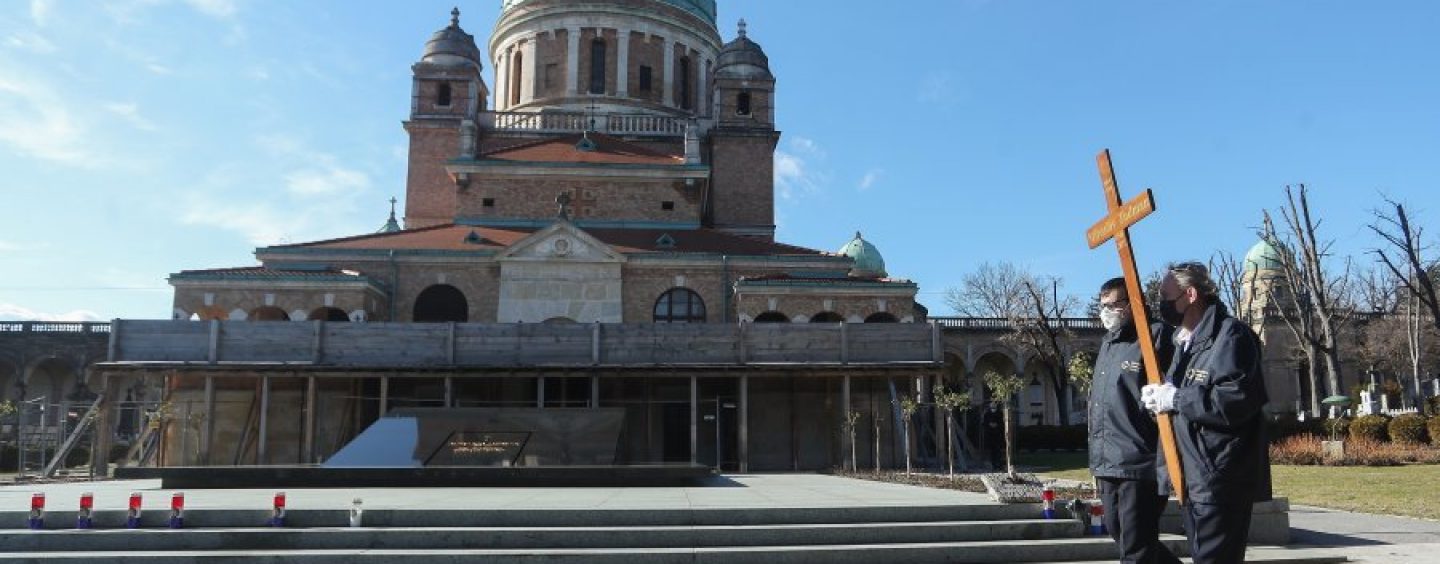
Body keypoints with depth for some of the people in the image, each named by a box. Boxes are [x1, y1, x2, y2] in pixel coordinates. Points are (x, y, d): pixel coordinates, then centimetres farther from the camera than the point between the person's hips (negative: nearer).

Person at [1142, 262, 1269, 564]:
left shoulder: (1230, 334, -12)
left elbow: (1238, 399, -25)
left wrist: (1176, 399, -19)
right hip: (1191, 477, 10)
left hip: (1221, 480, -10)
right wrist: (1159, 396, 6)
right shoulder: (1185, 341, 18)